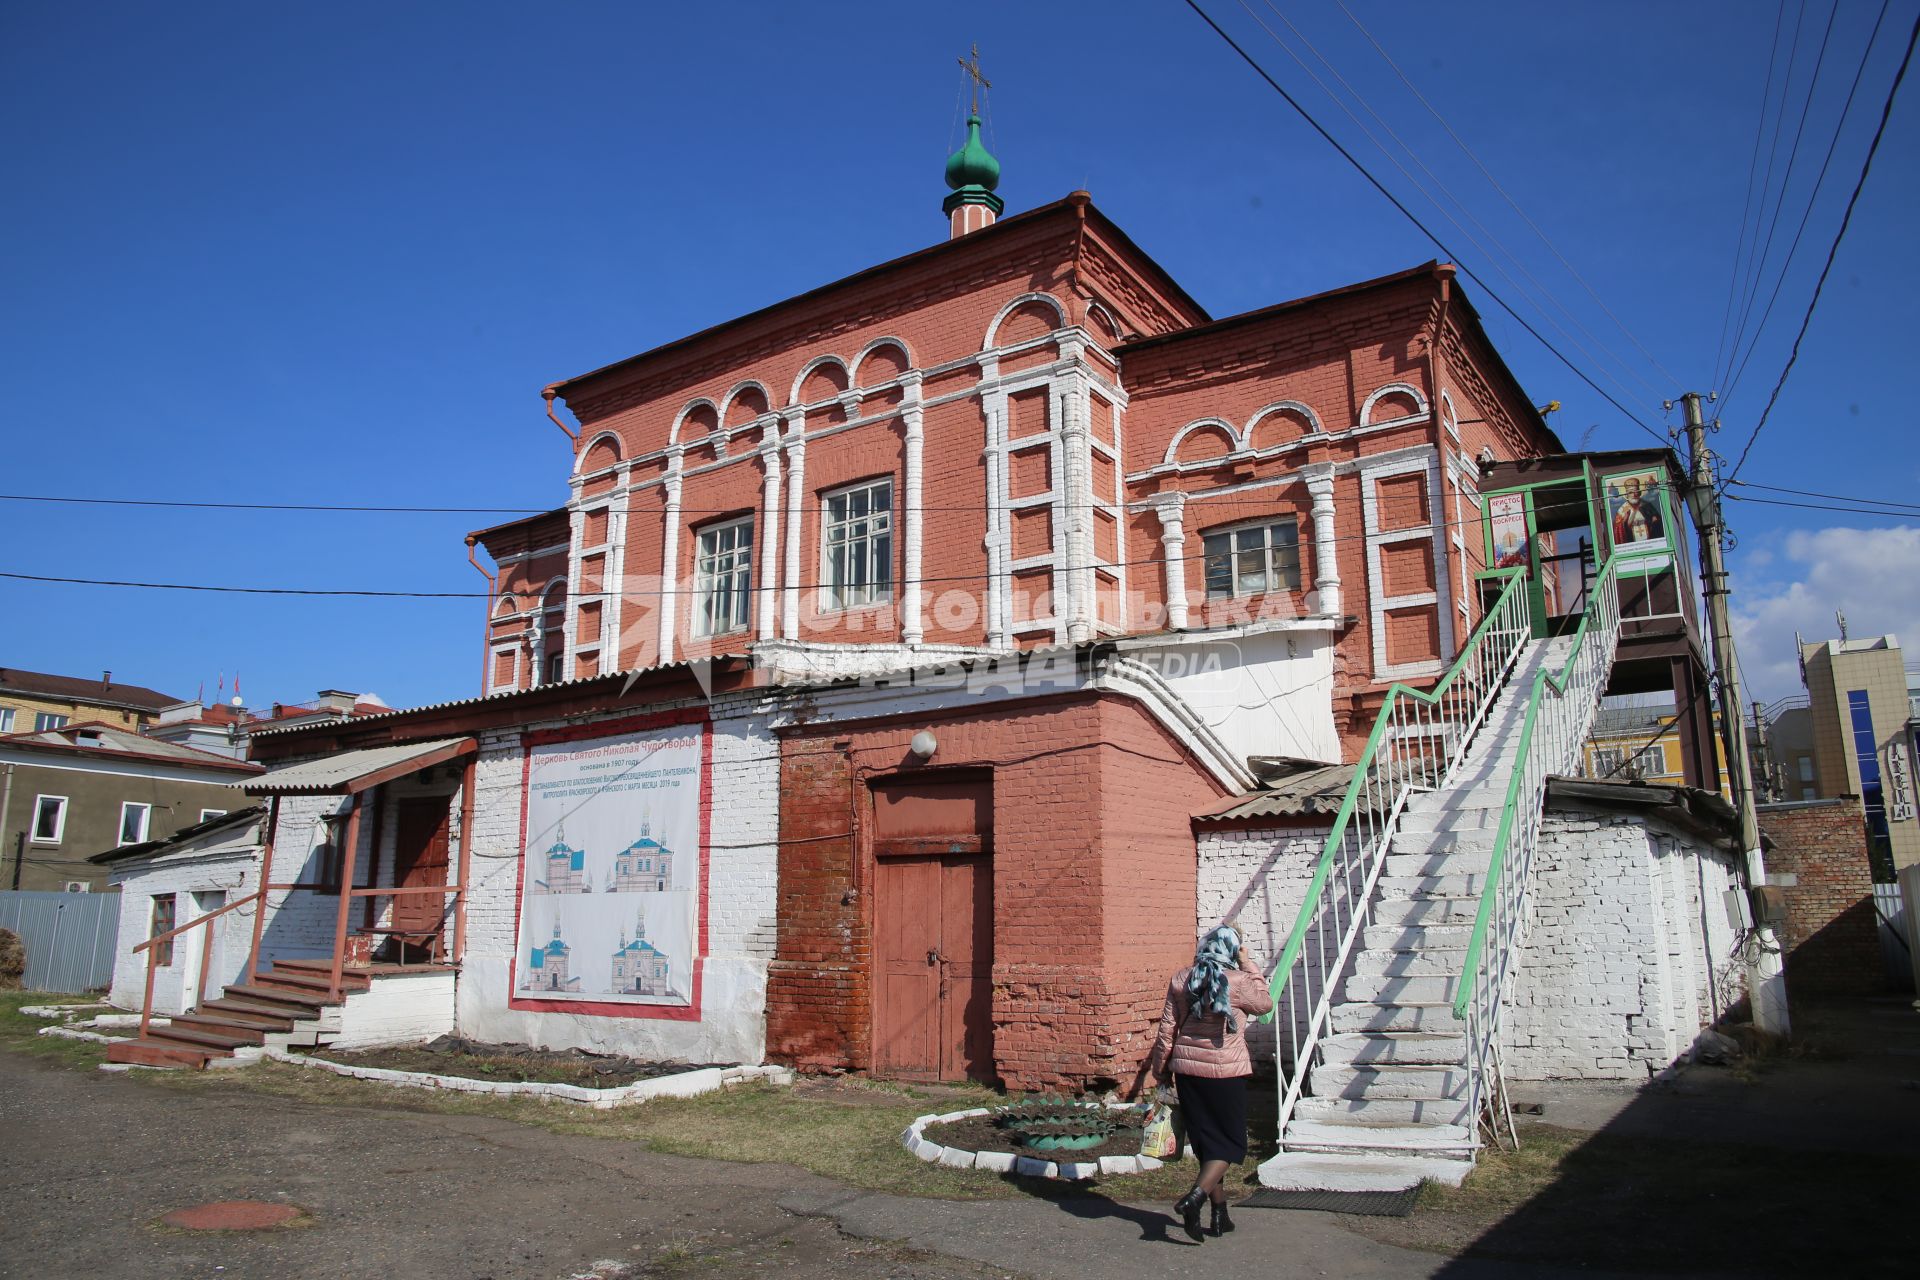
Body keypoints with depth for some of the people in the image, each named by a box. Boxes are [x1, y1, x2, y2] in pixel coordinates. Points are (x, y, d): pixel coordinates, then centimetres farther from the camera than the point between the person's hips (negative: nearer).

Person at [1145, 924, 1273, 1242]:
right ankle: (1194, 1197, -15)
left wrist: (1160, 1069, 12)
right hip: (1225, 1072, -4)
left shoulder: (1181, 980, 0)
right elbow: (1265, 1003, 9)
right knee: (1230, 1143, 6)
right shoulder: (1236, 981, -11)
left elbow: (1167, 1029, 2)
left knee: (1206, 1142, 15)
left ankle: (1220, 1215, 22)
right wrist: (1248, 965, 12)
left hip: (1186, 1071, 4)